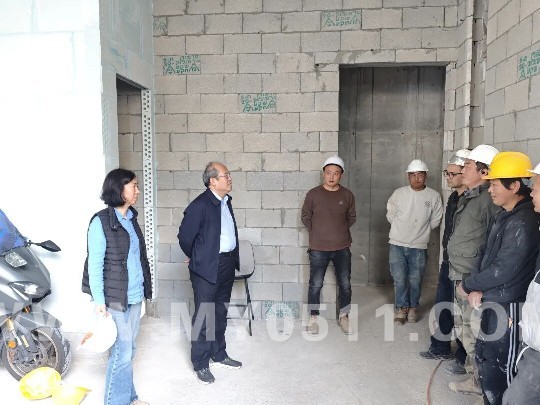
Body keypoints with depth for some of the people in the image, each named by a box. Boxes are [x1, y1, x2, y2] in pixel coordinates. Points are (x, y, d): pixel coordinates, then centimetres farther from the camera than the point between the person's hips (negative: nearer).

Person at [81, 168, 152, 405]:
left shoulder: (131, 218, 8)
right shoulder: (101, 221, -13)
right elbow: (95, 264, -13)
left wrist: (144, 287, 13)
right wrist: (99, 301, -15)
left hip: (135, 295, 7)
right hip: (115, 298, -7)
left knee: (129, 349, 17)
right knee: (122, 352, 1)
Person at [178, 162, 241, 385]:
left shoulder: (226, 201, 7)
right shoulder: (200, 205, -19)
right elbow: (184, 236, -15)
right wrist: (196, 258, 0)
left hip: (227, 265, 8)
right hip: (207, 268, -8)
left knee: (220, 313, 19)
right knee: (204, 316, 3)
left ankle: (219, 355, 34)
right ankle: (201, 364, 18)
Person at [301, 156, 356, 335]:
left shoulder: (347, 195, -1)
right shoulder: (313, 194, -7)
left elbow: (351, 217, 12)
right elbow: (305, 216, 4)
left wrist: (340, 231, 8)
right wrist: (317, 233, 5)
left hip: (342, 248, 2)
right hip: (318, 249, -2)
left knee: (345, 285, 11)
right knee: (315, 285, 6)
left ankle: (343, 317, 29)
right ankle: (313, 318, 23)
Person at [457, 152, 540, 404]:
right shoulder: (502, 215, 8)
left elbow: (503, 270, -21)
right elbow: (485, 254, 12)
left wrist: (468, 285, -8)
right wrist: (478, 289, -1)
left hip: (507, 305, -9)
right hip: (490, 301, 9)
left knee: (500, 366, 3)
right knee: (484, 357, 20)